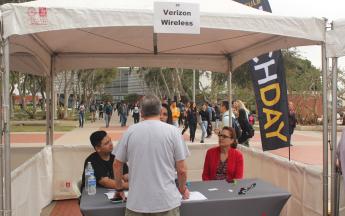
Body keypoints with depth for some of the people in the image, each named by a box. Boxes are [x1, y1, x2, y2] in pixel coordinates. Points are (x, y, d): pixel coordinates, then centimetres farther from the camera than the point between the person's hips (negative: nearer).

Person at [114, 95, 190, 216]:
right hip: (166, 201, -1)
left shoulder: (130, 131, -1)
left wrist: (119, 189, 22)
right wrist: (182, 189, 14)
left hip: (137, 202, 1)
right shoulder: (173, 131, -6)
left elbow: (117, 165, 6)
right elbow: (181, 169, -5)